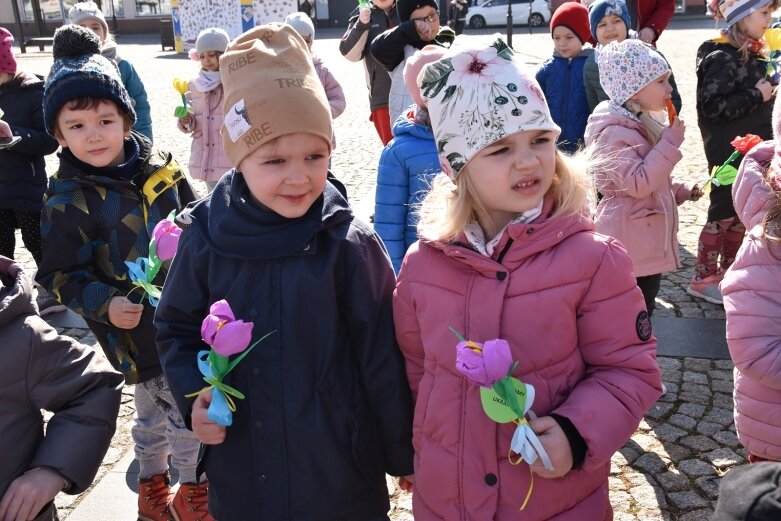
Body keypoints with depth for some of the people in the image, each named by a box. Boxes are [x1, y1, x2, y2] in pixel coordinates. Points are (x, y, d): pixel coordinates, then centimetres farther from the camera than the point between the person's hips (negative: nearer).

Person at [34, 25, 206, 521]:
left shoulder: (160, 167, -4)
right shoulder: (67, 201, -15)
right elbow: (60, 276, -11)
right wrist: (104, 304, -25)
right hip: (139, 334, -4)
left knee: (155, 408, 23)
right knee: (187, 411, 3)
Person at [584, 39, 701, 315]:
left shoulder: (642, 123, 11)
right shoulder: (612, 132, -20)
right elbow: (638, 184, -27)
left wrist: (682, 191, 8)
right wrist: (671, 141, -21)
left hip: (649, 244, 10)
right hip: (629, 249, -10)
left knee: (643, 314, 19)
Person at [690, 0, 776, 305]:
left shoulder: (750, 54, 10)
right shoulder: (722, 58, -17)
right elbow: (712, 107, -25)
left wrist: (768, 86, 6)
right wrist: (757, 95, -19)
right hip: (727, 151, -9)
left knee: (740, 211, 15)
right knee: (724, 211, -1)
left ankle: (729, 270, 29)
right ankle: (703, 278, 11)